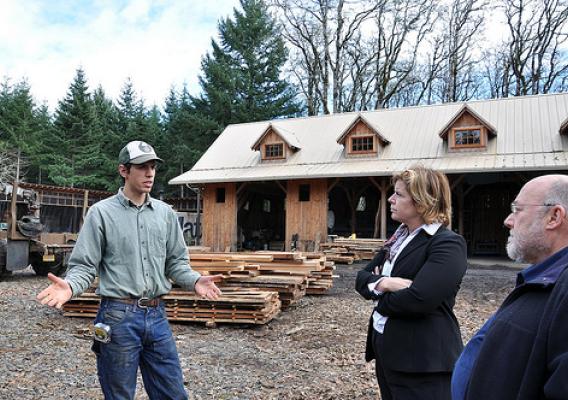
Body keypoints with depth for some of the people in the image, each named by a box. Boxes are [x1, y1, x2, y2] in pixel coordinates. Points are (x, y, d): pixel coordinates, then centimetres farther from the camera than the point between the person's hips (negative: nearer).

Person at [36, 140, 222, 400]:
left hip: (157, 315, 4)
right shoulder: (102, 212, -4)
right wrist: (70, 286, -25)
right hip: (119, 317, -4)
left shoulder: (165, 213, 8)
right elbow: (84, 265, -5)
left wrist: (194, 281, -7)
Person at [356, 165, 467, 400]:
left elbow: (417, 299, -28)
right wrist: (384, 284, -17)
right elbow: (361, 278, 5)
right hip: (386, 350, 8)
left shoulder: (448, 244, -17)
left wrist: (380, 295, -10)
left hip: (423, 362, -8)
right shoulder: (399, 238, 10)